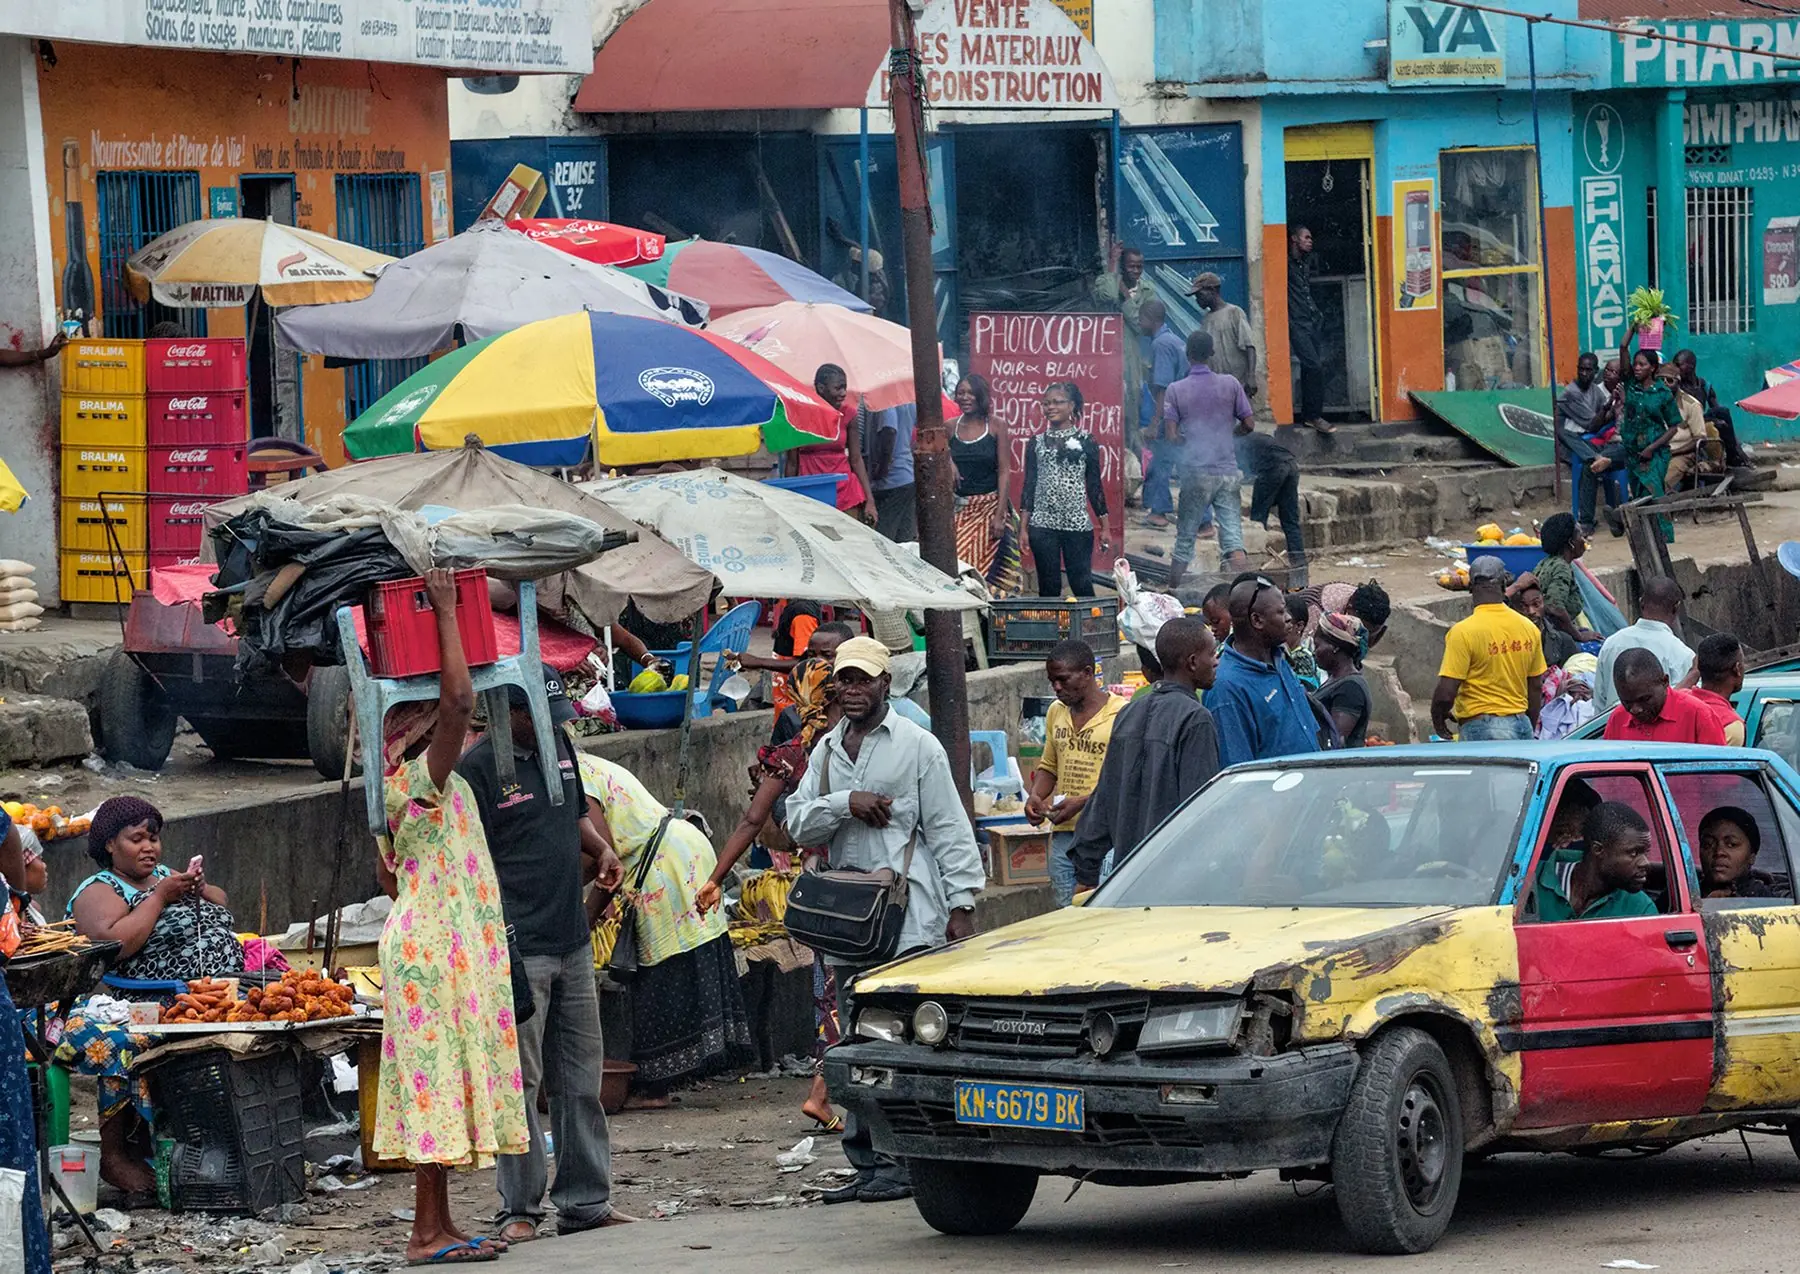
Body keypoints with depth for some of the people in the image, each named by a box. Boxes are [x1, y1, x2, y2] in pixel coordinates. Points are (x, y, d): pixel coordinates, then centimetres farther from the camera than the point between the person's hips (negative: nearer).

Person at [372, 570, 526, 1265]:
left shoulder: (402, 786, 14)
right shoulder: (425, 777, -14)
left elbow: (386, 877, 22)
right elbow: (459, 698, -27)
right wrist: (446, 613, -21)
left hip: (432, 942, 10)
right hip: (436, 947, -10)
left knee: (440, 1080, 11)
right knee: (440, 1075, -9)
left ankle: (438, 1225, 14)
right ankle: (427, 1232, -9)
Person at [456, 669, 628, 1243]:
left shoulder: (558, 746, 12)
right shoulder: (477, 769, -11)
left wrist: (602, 850, 8)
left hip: (572, 941, 8)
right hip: (516, 949, -8)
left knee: (581, 1081, 11)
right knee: (518, 1081, -4)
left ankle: (586, 1202, 18)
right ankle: (519, 1209, 3)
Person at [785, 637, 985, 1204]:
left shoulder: (917, 746, 1)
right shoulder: (826, 751, 18)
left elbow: (949, 829, -1)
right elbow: (798, 824, 9)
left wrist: (961, 905, -7)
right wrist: (845, 804, -9)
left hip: (909, 913, -6)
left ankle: (906, 1160, -10)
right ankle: (867, 1162, 9)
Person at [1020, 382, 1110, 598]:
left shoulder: (1085, 441, 4)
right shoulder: (1036, 443, 9)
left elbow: (1095, 485, 6)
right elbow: (1029, 485, 10)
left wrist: (1104, 528, 4)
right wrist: (1023, 528, 3)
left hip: (1078, 524, -2)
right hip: (1042, 525, 2)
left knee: (1082, 585, -3)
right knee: (1048, 588, 3)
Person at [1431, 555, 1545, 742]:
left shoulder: (1463, 632, -12)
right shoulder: (1528, 628, 6)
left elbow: (1446, 693, -15)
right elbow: (1536, 687, 14)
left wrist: (1438, 719, 6)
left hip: (1480, 728, -6)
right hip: (1521, 725, 6)